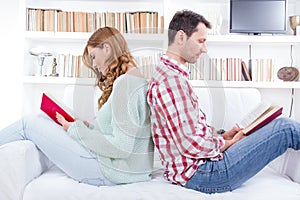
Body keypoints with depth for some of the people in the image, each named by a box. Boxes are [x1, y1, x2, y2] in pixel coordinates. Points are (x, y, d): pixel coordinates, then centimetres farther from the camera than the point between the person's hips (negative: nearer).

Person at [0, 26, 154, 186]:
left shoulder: (124, 83, -19)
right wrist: (87, 127, 5)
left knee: (29, 124, 0)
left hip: (109, 172, -9)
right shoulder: (138, 80, 11)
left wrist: (76, 130, -12)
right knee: (43, 118, 13)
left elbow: (122, 147, -22)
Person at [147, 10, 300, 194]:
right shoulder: (172, 79, -22)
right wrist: (227, 144, -8)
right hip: (200, 174, -10)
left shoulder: (166, 73, 12)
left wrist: (222, 135, 7)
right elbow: (191, 143, -25)